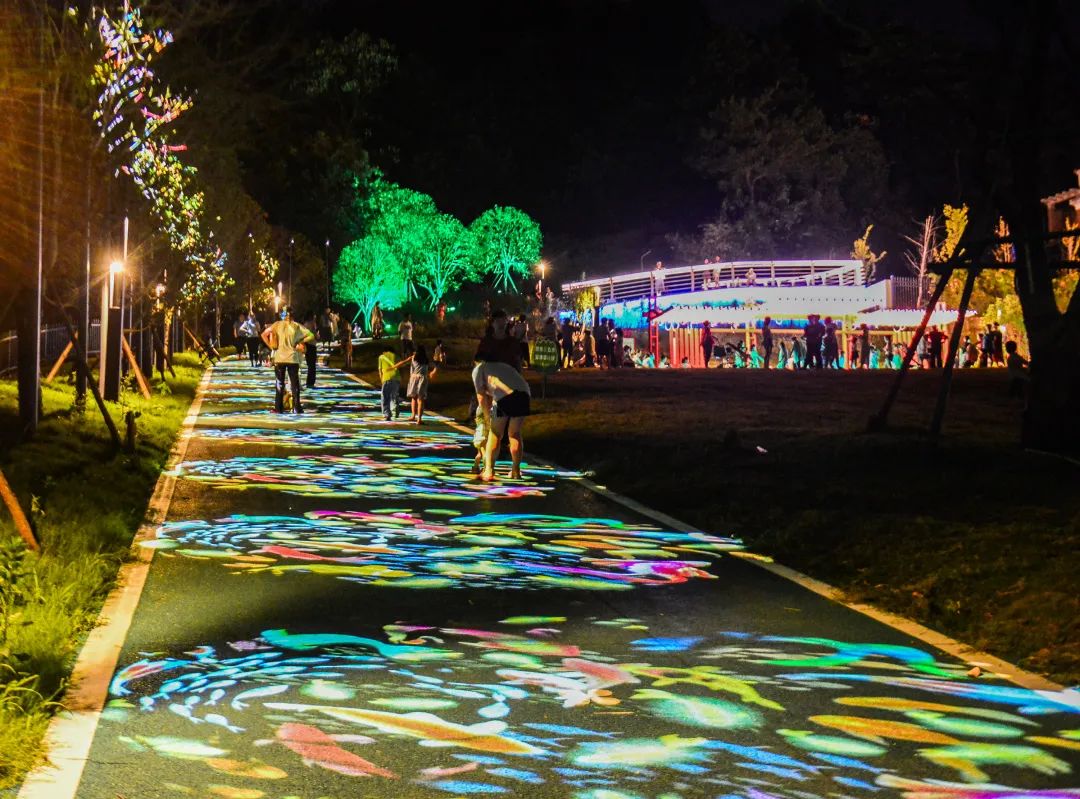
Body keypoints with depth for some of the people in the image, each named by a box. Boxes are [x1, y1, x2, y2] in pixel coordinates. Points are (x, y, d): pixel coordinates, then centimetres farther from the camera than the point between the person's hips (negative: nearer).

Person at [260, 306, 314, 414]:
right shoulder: (297, 327, -2)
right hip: (293, 358, 0)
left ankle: (279, 408, 6)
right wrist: (301, 344, -1)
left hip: (279, 358, 0)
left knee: (279, 384, 8)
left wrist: (271, 346, 0)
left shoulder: (278, 325, -1)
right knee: (295, 384, 6)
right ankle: (296, 408, 4)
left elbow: (264, 334, -8)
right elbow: (311, 336, -9)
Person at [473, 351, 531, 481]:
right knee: (515, 433, 19)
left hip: (505, 396, -4)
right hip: (524, 393, 5)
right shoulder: (504, 366, 39)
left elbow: (481, 397, 17)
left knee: (495, 434, 9)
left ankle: (489, 471, 4)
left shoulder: (478, 369, 23)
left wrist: (488, 417, 27)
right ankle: (516, 471, 22)